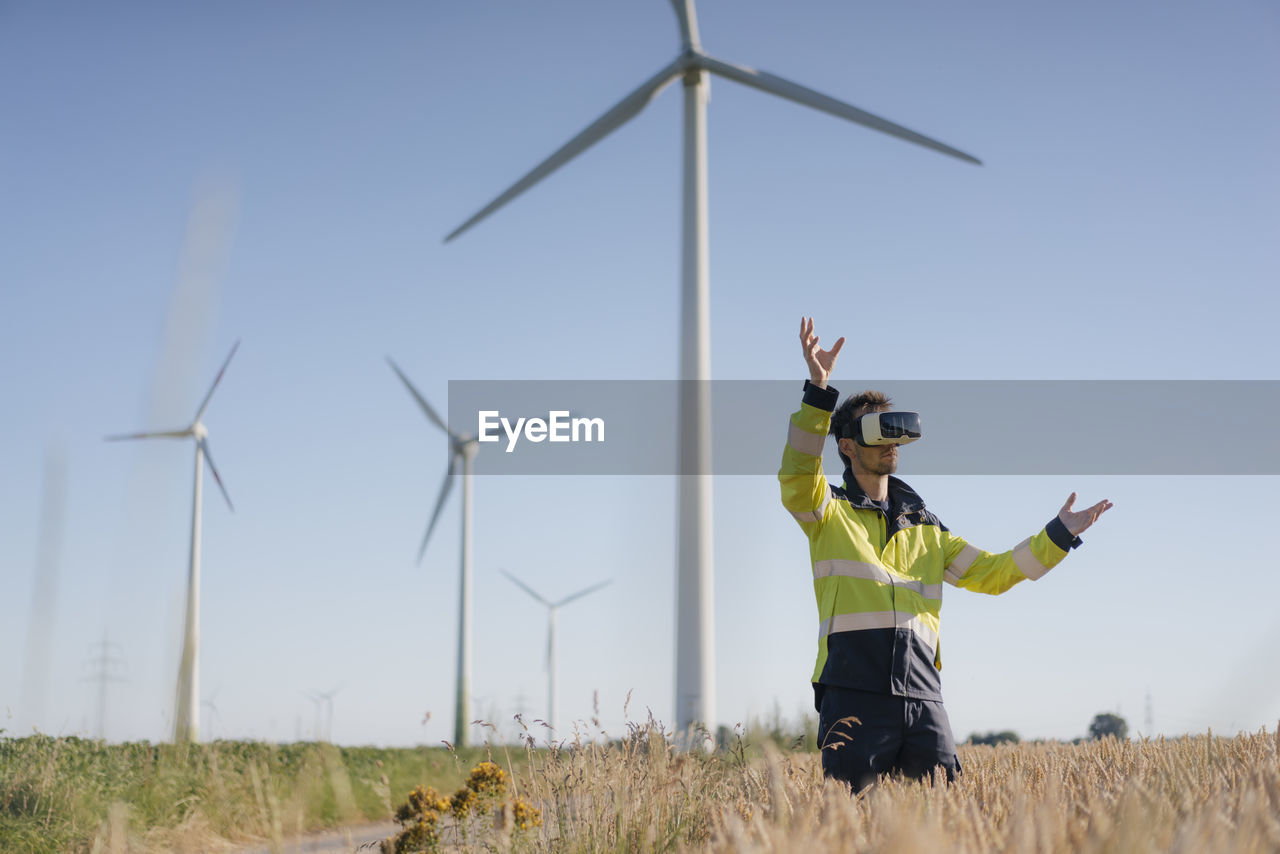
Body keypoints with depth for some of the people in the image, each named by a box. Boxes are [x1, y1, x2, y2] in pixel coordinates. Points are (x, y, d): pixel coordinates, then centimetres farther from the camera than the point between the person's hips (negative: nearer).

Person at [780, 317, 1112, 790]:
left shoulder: (926, 528, 23)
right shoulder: (828, 513, 7)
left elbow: (993, 573, 24)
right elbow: (797, 477, -14)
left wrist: (1059, 535, 15)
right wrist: (818, 389, -24)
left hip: (922, 698, 5)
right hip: (854, 696, -4)